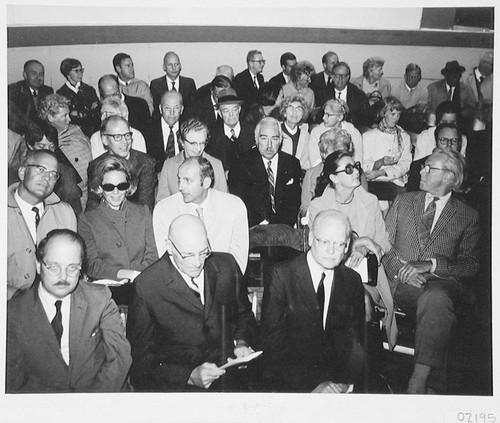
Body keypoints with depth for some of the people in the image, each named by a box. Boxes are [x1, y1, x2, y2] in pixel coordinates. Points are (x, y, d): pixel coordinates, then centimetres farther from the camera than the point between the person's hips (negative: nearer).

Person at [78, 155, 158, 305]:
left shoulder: (143, 212, 15)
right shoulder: (87, 221, 8)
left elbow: (152, 256, 8)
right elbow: (92, 265, -3)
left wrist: (137, 275, -14)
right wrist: (127, 274, -19)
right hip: (105, 290, -3)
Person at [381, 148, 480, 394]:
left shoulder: (468, 216, 12)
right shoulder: (402, 202, 18)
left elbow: (471, 265, 5)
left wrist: (431, 265, -11)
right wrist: (401, 268, -9)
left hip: (443, 283, -1)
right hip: (402, 282, 1)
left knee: (436, 299, -38)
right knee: (433, 302, -33)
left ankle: (421, 378, -36)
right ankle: (432, 383, -25)